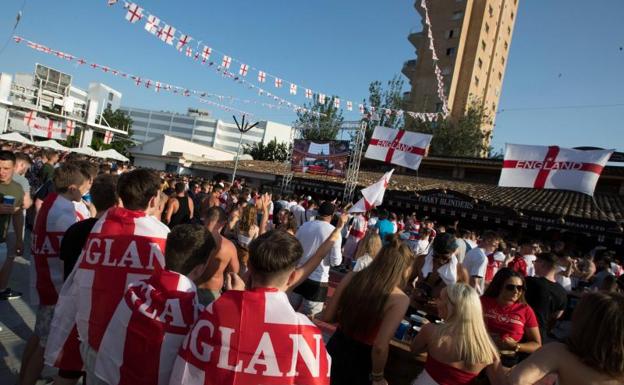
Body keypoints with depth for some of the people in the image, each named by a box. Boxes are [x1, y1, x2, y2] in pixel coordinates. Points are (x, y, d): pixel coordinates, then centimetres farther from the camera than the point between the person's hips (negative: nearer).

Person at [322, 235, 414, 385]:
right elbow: (380, 347, -27)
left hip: (335, 348, 3)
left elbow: (327, 317, -3)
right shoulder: (399, 299, -22)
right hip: (359, 361, -3)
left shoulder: (351, 278, -10)